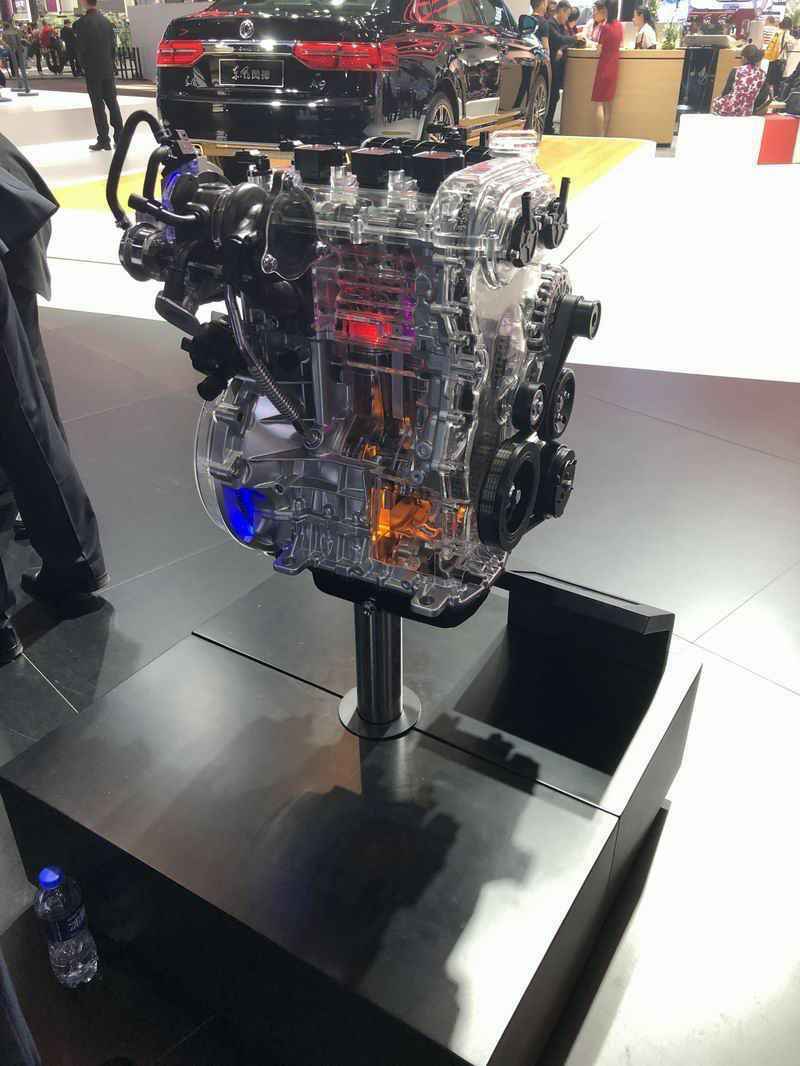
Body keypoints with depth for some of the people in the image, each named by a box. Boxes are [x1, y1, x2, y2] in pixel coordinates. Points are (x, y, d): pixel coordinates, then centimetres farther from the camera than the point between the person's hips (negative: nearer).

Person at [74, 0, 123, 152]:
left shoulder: (82, 22, -11)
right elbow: (113, 45, 6)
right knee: (112, 102, 9)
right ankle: (120, 136, 9)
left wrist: (84, 66, 4)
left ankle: (104, 141, -2)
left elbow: (81, 48, -11)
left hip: (93, 71, -5)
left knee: (98, 105, -2)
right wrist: (109, 62, 13)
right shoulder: (106, 20, 4)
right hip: (108, 69, 5)